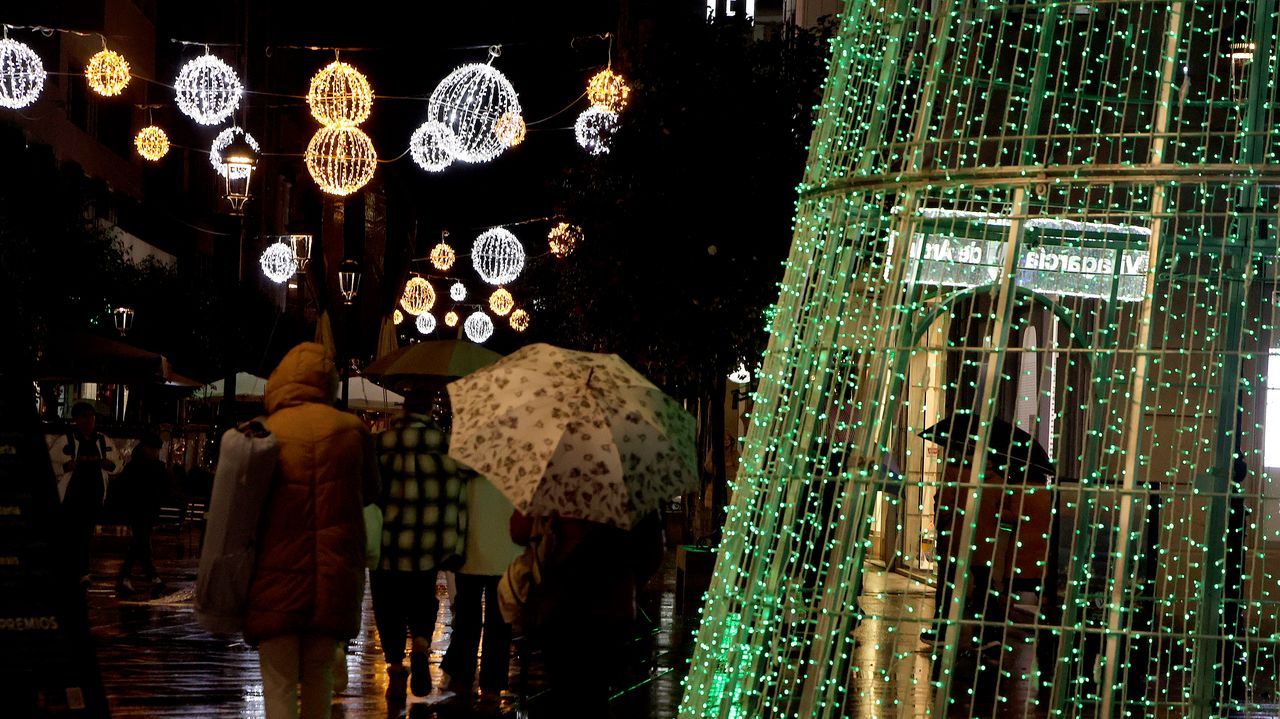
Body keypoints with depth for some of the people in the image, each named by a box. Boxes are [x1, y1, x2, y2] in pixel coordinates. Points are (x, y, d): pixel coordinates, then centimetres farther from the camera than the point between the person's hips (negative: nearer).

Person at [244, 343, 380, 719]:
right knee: (319, 677, 17)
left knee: (279, 684, 1)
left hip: (277, 580, -2)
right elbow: (371, 490, 15)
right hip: (335, 581, 3)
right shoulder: (352, 430, -1)